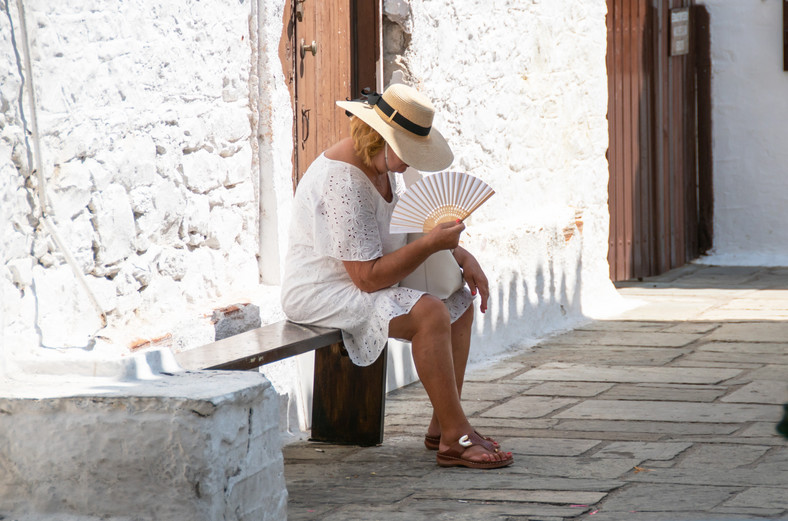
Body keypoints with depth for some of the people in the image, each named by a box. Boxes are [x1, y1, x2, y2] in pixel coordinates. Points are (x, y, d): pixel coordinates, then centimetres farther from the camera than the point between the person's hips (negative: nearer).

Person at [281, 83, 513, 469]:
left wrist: (462, 256, 1)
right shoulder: (343, 183, -26)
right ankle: (456, 438, -24)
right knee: (430, 314, -29)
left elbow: (406, 232, 17)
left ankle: (442, 426, 5)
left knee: (461, 302, 7)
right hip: (325, 291, -11)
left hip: (363, 283, 11)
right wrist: (431, 244, -31)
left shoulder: (380, 164, 6)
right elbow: (368, 278, -28)